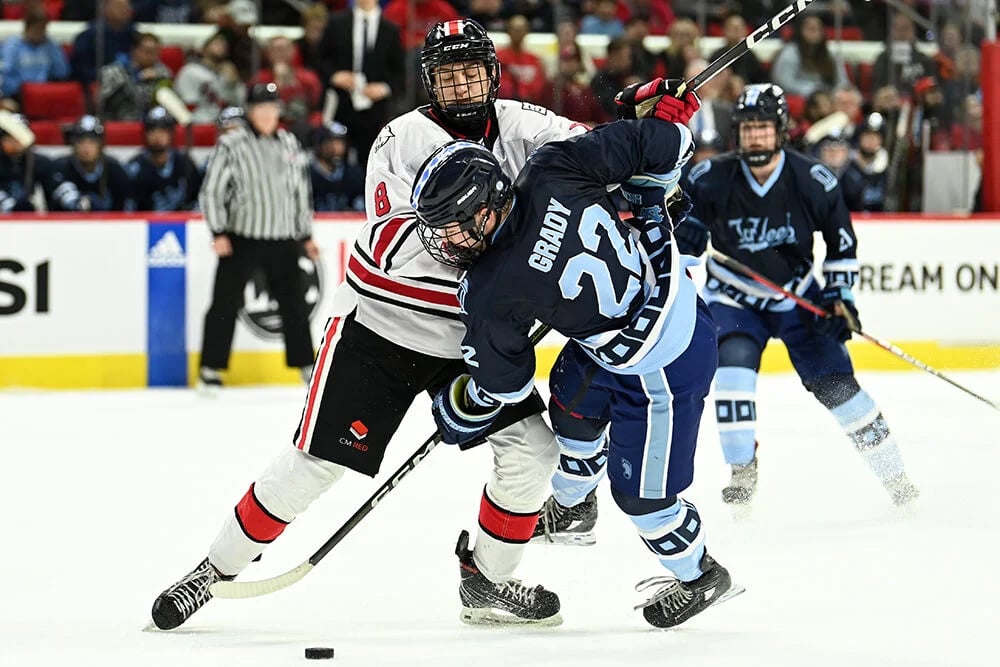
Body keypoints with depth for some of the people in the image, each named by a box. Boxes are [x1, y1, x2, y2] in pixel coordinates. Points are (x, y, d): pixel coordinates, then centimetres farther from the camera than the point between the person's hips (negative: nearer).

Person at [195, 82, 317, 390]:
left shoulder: (290, 145, 10)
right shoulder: (230, 145, -6)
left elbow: (301, 190, 18)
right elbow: (211, 190, -6)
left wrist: (306, 235, 17)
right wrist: (218, 233, -13)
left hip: (282, 240, 4)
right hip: (241, 238, -4)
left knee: (294, 304, 9)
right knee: (226, 303, -1)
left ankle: (306, 364, 19)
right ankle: (211, 369, 7)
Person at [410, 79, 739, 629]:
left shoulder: (490, 293, -28)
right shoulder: (552, 169, -19)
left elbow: (501, 382, -10)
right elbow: (654, 146, -15)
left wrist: (457, 415, 11)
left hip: (660, 366, -9)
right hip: (671, 291, 9)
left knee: (640, 491, 9)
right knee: (575, 406, 31)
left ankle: (698, 577, 34)